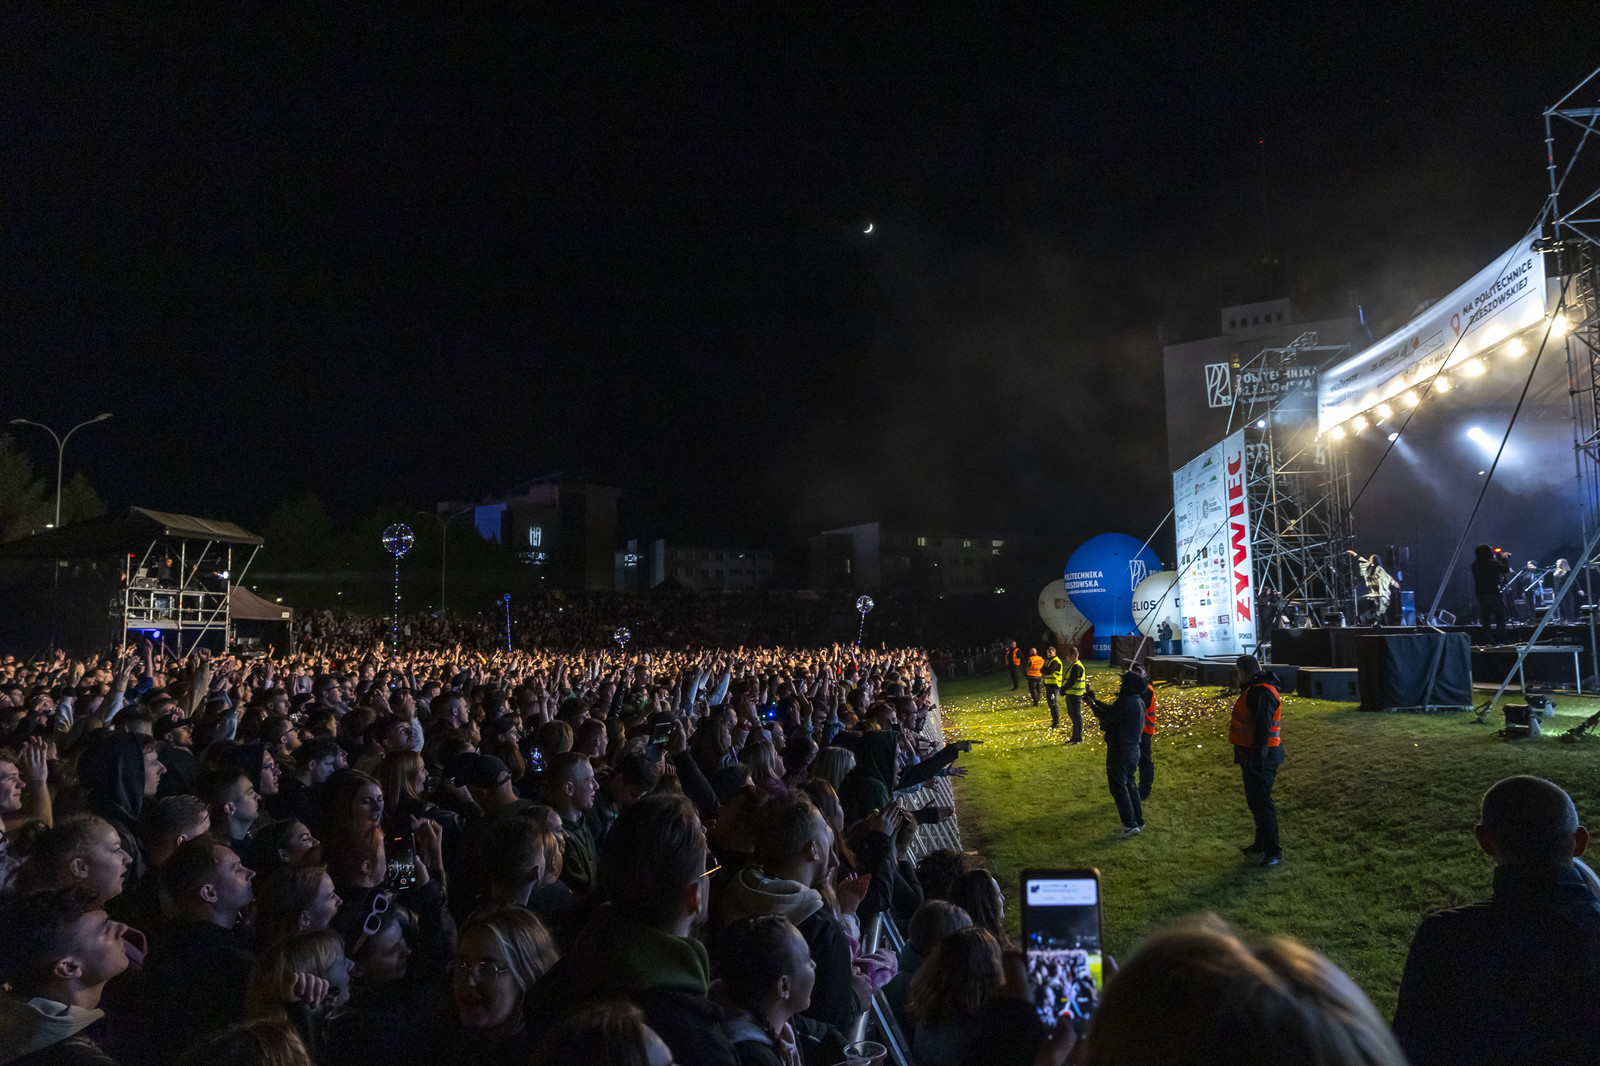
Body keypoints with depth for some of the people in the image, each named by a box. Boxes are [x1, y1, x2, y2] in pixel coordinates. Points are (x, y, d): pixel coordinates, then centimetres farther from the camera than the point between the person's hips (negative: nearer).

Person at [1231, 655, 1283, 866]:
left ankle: (1273, 852, -4)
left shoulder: (1262, 693, -20)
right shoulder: (1252, 690, 15)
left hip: (1261, 756, -11)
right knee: (1254, 800, 19)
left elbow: (1263, 728, -25)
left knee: (1261, 802, -8)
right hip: (1252, 754, 11)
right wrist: (1242, 755, 24)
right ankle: (1261, 843, 31)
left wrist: (1258, 758, -27)